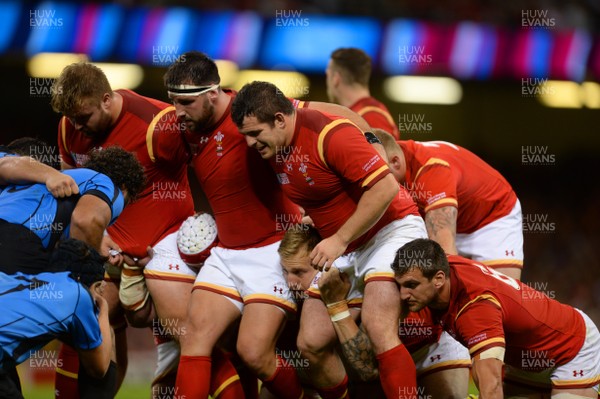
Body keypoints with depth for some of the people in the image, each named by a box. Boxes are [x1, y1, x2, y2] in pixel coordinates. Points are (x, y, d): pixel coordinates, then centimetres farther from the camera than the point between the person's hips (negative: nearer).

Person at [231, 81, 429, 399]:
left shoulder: (330, 134, -24)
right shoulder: (272, 147, 0)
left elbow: (385, 187, -27)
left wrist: (339, 240, -23)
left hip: (391, 228, -8)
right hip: (341, 249, 8)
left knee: (377, 329, -26)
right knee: (311, 343, -2)